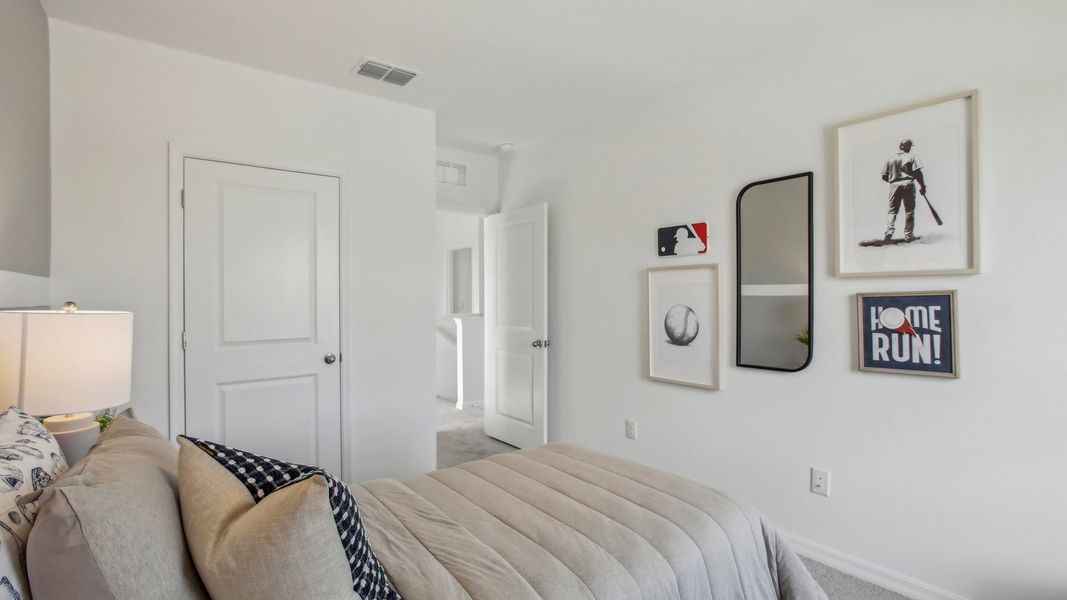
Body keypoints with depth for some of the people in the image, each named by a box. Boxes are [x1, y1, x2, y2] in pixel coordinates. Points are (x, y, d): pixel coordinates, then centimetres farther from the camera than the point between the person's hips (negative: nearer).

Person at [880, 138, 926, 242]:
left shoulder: (891, 158, 9)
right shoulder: (911, 156, 0)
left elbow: (884, 176, 8)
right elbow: (918, 173, -9)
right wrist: (922, 186, -2)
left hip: (894, 186, 2)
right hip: (908, 185, -2)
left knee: (892, 210, 6)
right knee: (909, 211, 6)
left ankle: (889, 231, -14)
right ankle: (908, 235, 8)